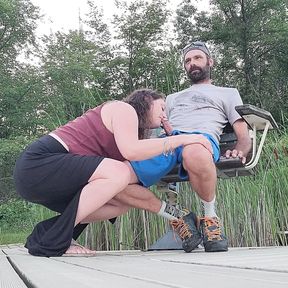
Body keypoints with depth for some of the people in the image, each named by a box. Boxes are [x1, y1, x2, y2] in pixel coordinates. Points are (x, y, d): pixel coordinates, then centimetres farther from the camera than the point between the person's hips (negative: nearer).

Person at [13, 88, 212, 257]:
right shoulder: (124, 108, -4)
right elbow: (130, 150, -23)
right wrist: (181, 139, -17)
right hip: (39, 162, -9)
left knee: (122, 204, 3)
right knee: (119, 174, -25)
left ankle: (46, 231, 4)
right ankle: (51, 242, -18)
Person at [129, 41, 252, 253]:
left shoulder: (228, 93, 31)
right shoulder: (172, 98, 42)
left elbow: (244, 137, 19)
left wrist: (239, 151, -6)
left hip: (202, 138, -4)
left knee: (195, 155, -46)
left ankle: (211, 217, -17)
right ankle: (176, 218, -9)